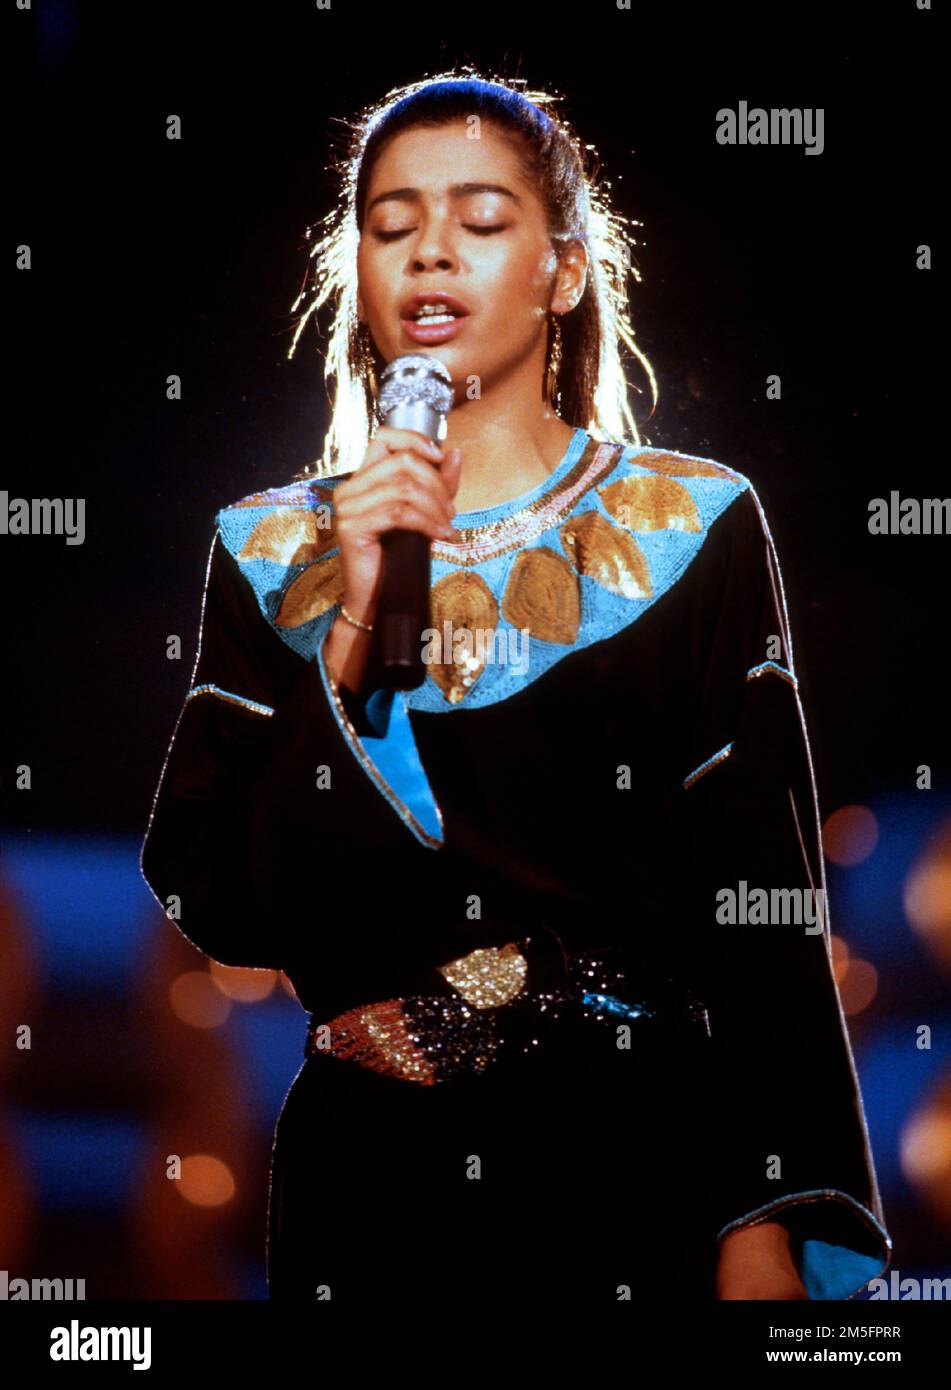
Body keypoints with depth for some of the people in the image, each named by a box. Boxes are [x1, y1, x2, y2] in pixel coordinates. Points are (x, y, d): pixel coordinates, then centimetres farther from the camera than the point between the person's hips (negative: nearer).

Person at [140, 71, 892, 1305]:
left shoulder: (695, 528, 0)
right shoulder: (271, 551, 5)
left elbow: (766, 899, -4)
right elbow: (220, 903, -4)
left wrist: (765, 1232, -13)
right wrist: (355, 623, -15)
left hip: (639, 1156, -1)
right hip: (371, 1164, 2)